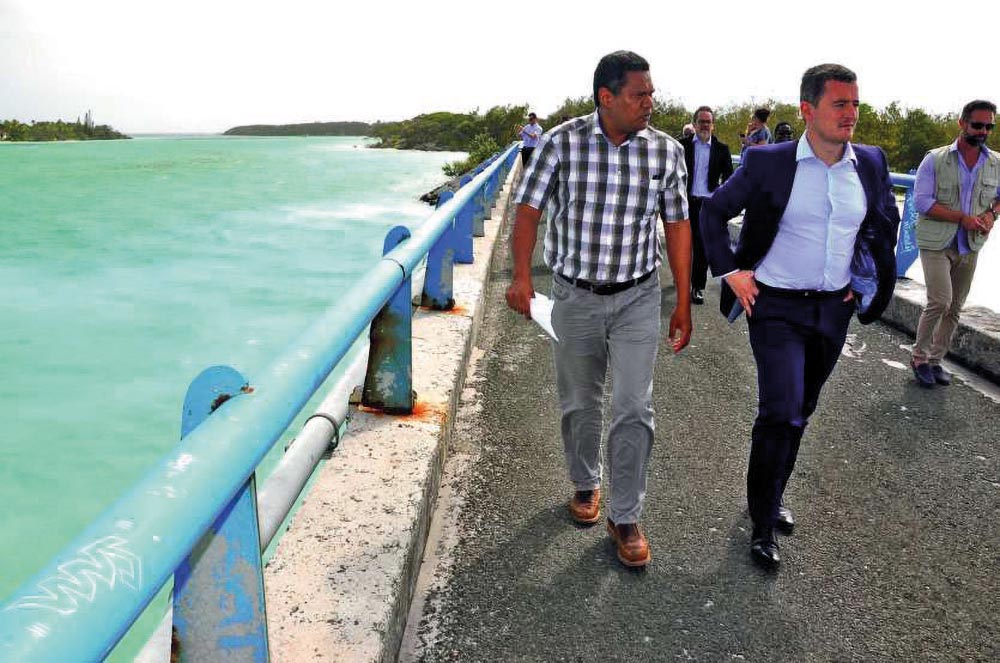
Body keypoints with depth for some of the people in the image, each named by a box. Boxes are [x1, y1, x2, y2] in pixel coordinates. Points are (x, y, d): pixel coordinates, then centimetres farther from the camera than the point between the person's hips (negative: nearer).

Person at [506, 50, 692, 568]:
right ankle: (585, 484, 39)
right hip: (575, 296, 0)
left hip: (638, 298, 1)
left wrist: (683, 302, 3)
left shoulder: (666, 150, -3)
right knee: (579, 403, 14)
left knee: (634, 410, -2)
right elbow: (528, 210, -7)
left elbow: (677, 226, 2)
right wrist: (521, 275, -21)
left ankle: (625, 517, 14)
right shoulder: (562, 143, -9)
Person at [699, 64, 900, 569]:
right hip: (777, 306, -5)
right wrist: (730, 270, -7)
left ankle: (770, 497, 36)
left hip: (834, 309, 5)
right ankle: (763, 522, 7)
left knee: (799, 412, 16)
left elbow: (887, 221, 18)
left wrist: (868, 279, 10)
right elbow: (713, 210, -1)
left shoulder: (871, 163, 1)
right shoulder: (769, 162, -11)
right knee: (780, 411, -11)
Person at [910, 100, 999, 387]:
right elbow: (922, 201, -13)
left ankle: (935, 359, 21)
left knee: (954, 309, 8)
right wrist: (963, 218, -18)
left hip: (970, 247, 5)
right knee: (940, 302, -16)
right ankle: (919, 357, 2)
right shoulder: (935, 159, -7)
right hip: (936, 244, -5)